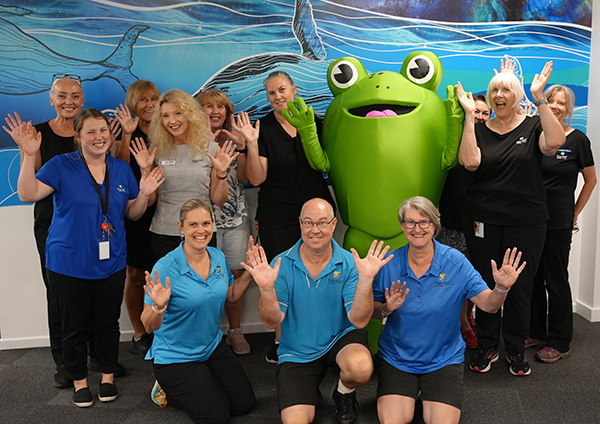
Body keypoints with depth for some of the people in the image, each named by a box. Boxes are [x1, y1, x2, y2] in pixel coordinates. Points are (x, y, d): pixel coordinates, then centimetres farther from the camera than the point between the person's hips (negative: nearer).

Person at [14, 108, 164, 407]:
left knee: (108, 323, 13)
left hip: (111, 264, 3)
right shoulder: (62, 165, -5)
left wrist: (144, 194, -9)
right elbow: (28, 194, -16)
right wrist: (29, 155, -26)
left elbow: (133, 213, 10)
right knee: (75, 326, 9)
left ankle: (108, 377, 31)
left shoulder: (122, 170, 6)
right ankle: (79, 382, 28)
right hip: (69, 265, -3)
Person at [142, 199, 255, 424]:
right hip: (176, 357, -6)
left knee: (245, 403, 7)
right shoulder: (165, 267, -24)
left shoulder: (218, 257, -6)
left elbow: (231, 295, 10)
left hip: (213, 347, 6)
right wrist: (159, 307, -41)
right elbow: (149, 326, -20)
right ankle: (168, 389, 19)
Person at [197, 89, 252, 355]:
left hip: (236, 217, 3)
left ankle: (235, 331, 21)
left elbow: (244, 178, 2)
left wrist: (240, 147, -9)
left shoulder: (234, 139, 10)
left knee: (235, 274, 7)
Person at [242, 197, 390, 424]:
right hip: (297, 352, 1)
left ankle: (344, 393, 6)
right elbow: (272, 321, -15)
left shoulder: (348, 264, -12)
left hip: (341, 338, 0)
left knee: (361, 368, -33)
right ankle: (312, 394, 25)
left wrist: (365, 279, -33)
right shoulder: (282, 265, -11)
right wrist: (266, 288, -34)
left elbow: (359, 320, -19)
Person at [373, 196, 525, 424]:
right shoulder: (390, 263, -8)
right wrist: (387, 309, -22)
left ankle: (428, 393, 17)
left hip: (444, 359, 0)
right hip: (396, 358, 0)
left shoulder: (455, 261, -9)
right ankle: (412, 391, 18)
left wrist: (501, 288, -35)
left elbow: (488, 305, -14)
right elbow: (373, 311, 1)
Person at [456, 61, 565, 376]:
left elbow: (555, 142, -19)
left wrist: (539, 98, -19)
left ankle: (516, 349, 25)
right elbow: (469, 162, -14)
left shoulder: (533, 126, 4)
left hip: (526, 222, 0)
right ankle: (487, 346, 25)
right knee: (485, 284, 8)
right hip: (483, 221, 1)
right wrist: (469, 114, -11)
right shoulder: (479, 129, 6)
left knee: (520, 287, 7)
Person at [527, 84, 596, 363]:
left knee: (556, 280, 3)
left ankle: (560, 343, 15)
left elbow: (591, 180, 4)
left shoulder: (577, 139, -4)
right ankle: (536, 332, 26)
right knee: (533, 277, 11)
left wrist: (574, 213, 2)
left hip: (558, 222, -4)